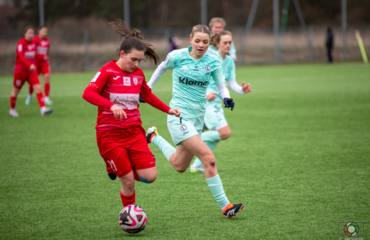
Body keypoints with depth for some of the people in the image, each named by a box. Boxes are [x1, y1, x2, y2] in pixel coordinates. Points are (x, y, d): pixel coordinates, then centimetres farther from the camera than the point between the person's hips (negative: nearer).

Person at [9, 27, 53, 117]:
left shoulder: (34, 43, 6)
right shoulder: (21, 43, -16)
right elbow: (21, 56, -32)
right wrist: (30, 65, -44)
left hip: (31, 70, 5)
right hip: (20, 71, -5)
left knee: (38, 88, -12)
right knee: (16, 91, 9)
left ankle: (43, 109, -20)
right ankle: (12, 109, 29)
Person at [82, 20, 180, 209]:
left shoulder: (138, 74, 9)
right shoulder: (108, 71, -9)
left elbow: (147, 95, 30)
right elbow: (88, 93, -25)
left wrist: (167, 110, 29)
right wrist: (111, 105, -39)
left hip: (134, 131, 5)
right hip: (110, 134, -5)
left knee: (150, 176, -6)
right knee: (128, 182, -7)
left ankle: (116, 167, 20)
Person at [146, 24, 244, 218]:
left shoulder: (213, 61, 0)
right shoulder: (177, 56, -7)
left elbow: (221, 85, 6)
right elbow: (163, 67, 13)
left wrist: (226, 98, -16)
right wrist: (148, 87, 18)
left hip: (198, 117, 5)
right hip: (179, 116, -5)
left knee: (179, 166, 15)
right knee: (209, 158, -19)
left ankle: (154, 138, 38)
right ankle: (225, 206, -14)